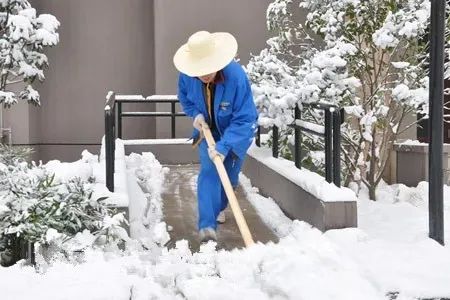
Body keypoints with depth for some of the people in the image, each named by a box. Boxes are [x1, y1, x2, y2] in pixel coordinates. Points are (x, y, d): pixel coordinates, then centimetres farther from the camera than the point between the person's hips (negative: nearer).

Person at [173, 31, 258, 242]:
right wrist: (195, 114, -20)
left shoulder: (236, 76, -38)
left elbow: (244, 119, -34)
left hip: (236, 132, -1)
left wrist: (223, 146, -42)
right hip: (208, 130, 2)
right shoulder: (187, 75, -25)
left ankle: (218, 208, 43)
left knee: (229, 176, 13)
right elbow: (184, 98, 0)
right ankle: (207, 225, -23)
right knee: (209, 171, -17)